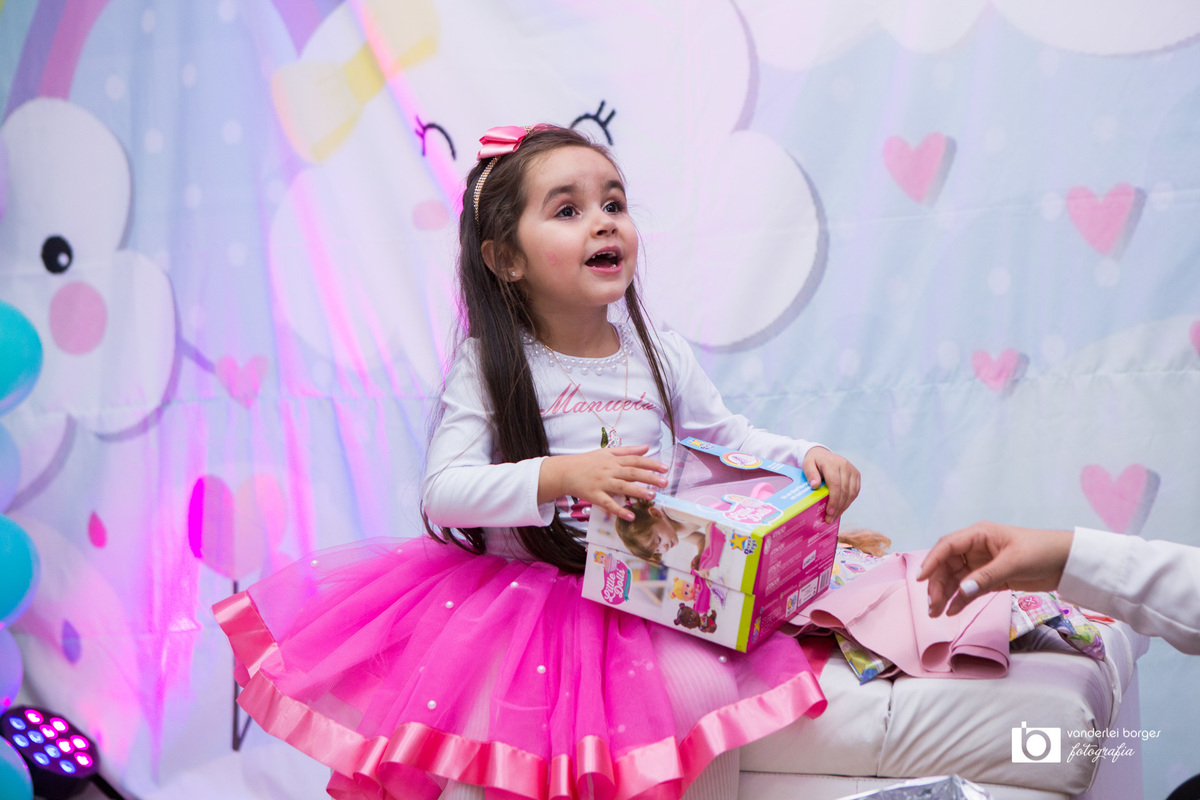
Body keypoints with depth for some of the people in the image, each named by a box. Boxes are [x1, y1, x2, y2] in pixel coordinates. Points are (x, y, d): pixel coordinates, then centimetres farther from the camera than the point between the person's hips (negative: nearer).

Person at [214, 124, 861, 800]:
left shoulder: (662, 357, 1)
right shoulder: (488, 367, -10)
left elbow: (731, 440, 13)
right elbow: (442, 492, -18)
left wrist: (809, 456, -6)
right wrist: (559, 476, -31)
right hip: (513, 589, -3)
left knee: (705, 690, -19)